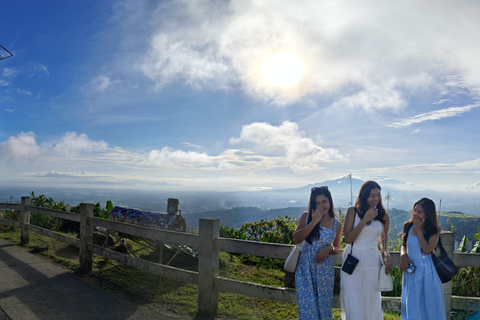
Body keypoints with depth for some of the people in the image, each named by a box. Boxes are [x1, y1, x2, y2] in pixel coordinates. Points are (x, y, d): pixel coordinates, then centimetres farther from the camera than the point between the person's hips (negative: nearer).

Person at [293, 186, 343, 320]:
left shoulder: (337, 224, -1)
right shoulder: (306, 216, -4)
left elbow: (337, 248, 11)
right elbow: (295, 239, -15)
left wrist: (329, 249, -12)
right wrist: (314, 221, -19)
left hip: (324, 269, 1)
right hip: (305, 268, -1)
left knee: (323, 304, 11)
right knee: (307, 305, 2)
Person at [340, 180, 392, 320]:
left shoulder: (383, 216, 4)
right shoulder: (353, 211, -6)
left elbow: (383, 241, 16)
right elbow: (348, 239, -12)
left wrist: (387, 255, -4)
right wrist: (365, 220, -17)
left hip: (372, 261, 3)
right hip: (353, 260, -3)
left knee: (371, 300, 12)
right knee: (353, 302, -1)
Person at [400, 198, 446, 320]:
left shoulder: (435, 230, -6)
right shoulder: (408, 226, -1)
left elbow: (427, 249, -18)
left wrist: (419, 230, -18)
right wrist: (403, 255, -9)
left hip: (427, 271, -1)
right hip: (411, 271, 2)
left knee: (429, 304, 10)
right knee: (412, 305, 10)